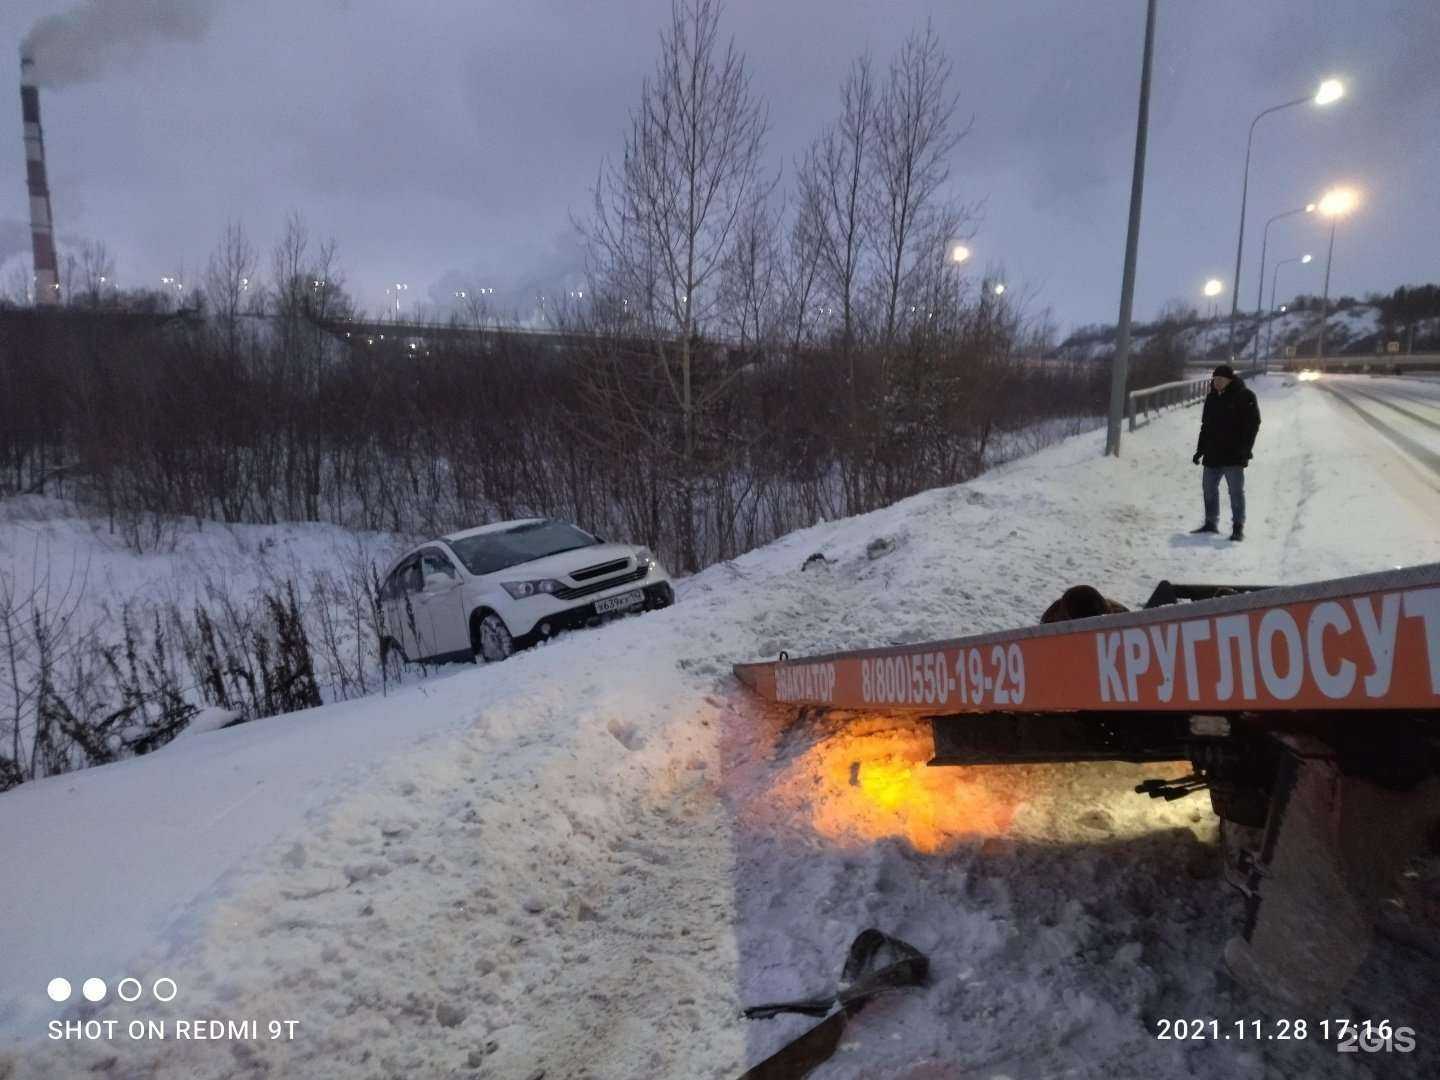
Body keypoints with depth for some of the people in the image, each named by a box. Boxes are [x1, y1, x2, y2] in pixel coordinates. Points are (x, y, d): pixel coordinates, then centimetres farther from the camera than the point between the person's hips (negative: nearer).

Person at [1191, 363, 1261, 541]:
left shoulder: (1245, 396, -5)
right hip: (1212, 454, 6)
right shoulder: (1212, 397, 13)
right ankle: (1211, 523, 21)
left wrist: (1244, 450, -16)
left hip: (1233, 455, -6)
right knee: (1209, 488, 10)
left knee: (1236, 491, -4)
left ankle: (1238, 527, 0)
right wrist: (1200, 450, 14)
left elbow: (1253, 424, -8)